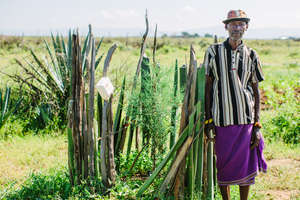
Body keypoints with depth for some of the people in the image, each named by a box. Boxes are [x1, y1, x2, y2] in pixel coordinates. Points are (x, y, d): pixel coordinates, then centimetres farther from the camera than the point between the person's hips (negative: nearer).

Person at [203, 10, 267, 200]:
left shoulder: (251, 55, 6)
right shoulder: (214, 52, 2)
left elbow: (256, 91, 7)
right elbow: (208, 87, 3)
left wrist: (257, 125, 1)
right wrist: (208, 120, -2)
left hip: (246, 119, 1)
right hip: (222, 120, -1)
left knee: (246, 167, 6)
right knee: (224, 168, 8)